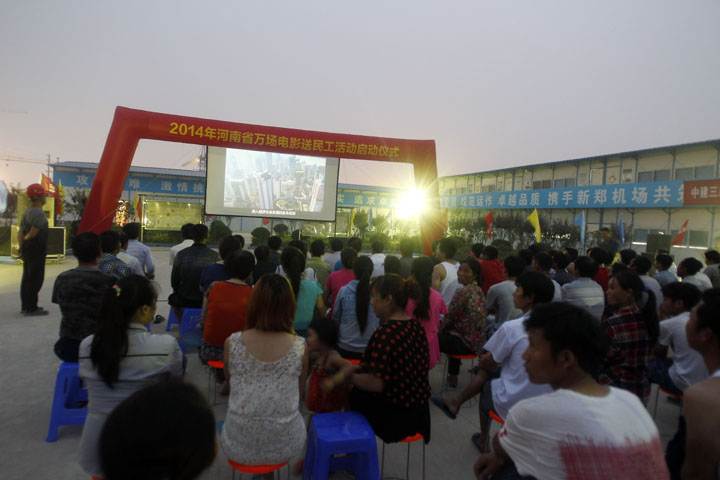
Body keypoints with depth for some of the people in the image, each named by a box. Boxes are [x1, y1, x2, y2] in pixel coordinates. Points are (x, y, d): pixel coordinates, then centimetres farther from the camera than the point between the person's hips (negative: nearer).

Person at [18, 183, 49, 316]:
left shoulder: (26, 212, 13)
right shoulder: (39, 214, -18)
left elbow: (20, 231, 9)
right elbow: (32, 234, -24)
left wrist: (20, 246, 4)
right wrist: (26, 239, -4)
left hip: (27, 249, 10)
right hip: (37, 250, -10)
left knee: (27, 278, 16)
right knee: (36, 279, -4)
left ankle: (25, 306, 24)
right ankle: (31, 308, -1)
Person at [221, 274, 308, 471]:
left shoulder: (232, 343, -16)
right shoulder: (300, 347, -17)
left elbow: (231, 381, 4)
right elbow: (300, 394, 1)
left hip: (239, 446, 1)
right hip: (284, 447, 0)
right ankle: (270, 470, 44)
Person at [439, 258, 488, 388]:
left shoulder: (462, 292, -21)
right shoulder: (479, 290, 5)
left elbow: (450, 319, -13)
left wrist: (440, 330, 6)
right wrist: (443, 328, 19)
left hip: (466, 343, -9)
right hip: (479, 341, 9)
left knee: (431, 340, 5)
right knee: (450, 336, 35)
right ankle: (453, 376, 43)